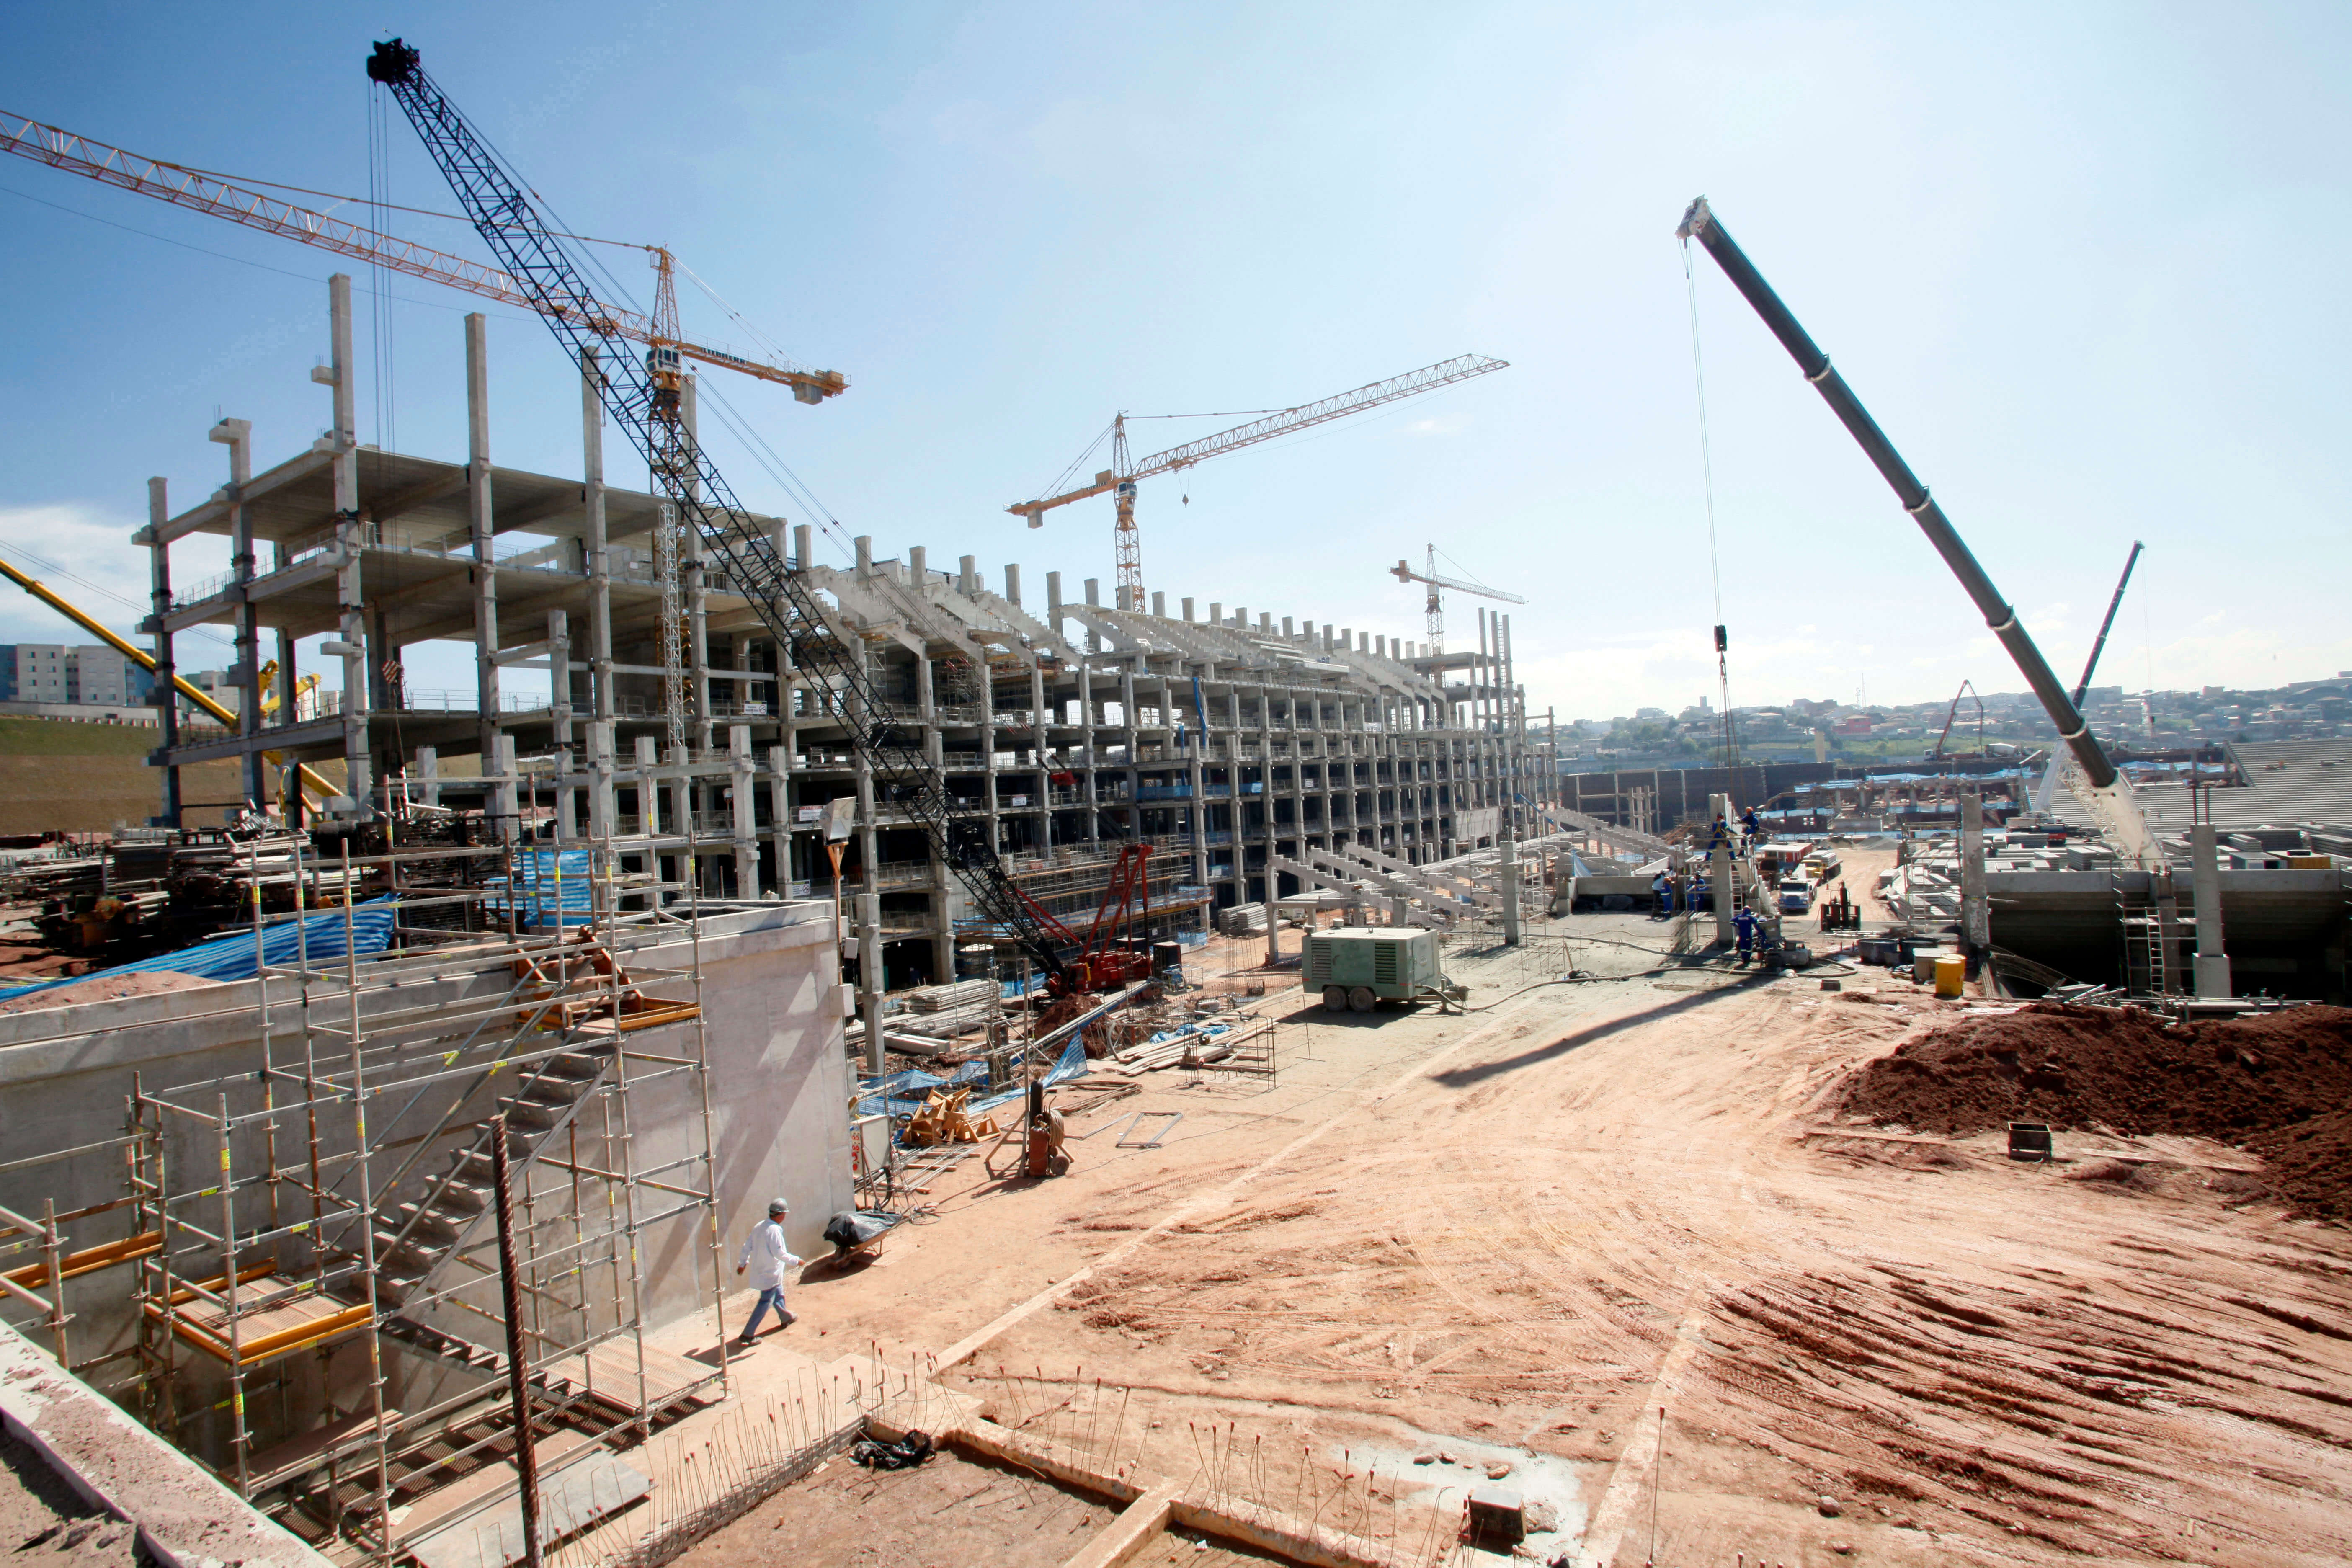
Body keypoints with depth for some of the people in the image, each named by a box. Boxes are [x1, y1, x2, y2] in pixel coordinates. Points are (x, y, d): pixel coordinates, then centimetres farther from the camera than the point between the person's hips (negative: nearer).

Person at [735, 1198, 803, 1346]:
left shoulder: (759, 1226, 0)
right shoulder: (774, 1230, -25)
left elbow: (747, 1246, 7)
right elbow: (779, 1253, -25)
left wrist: (743, 1263, 20)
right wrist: (796, 1260, -13)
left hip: (759, 1271, 9)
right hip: (771, 1274, -9)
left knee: (779, 1295, 27)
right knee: (765, 1303, -1)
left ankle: (786, 1318, 47)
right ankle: (747, 1336, 0)